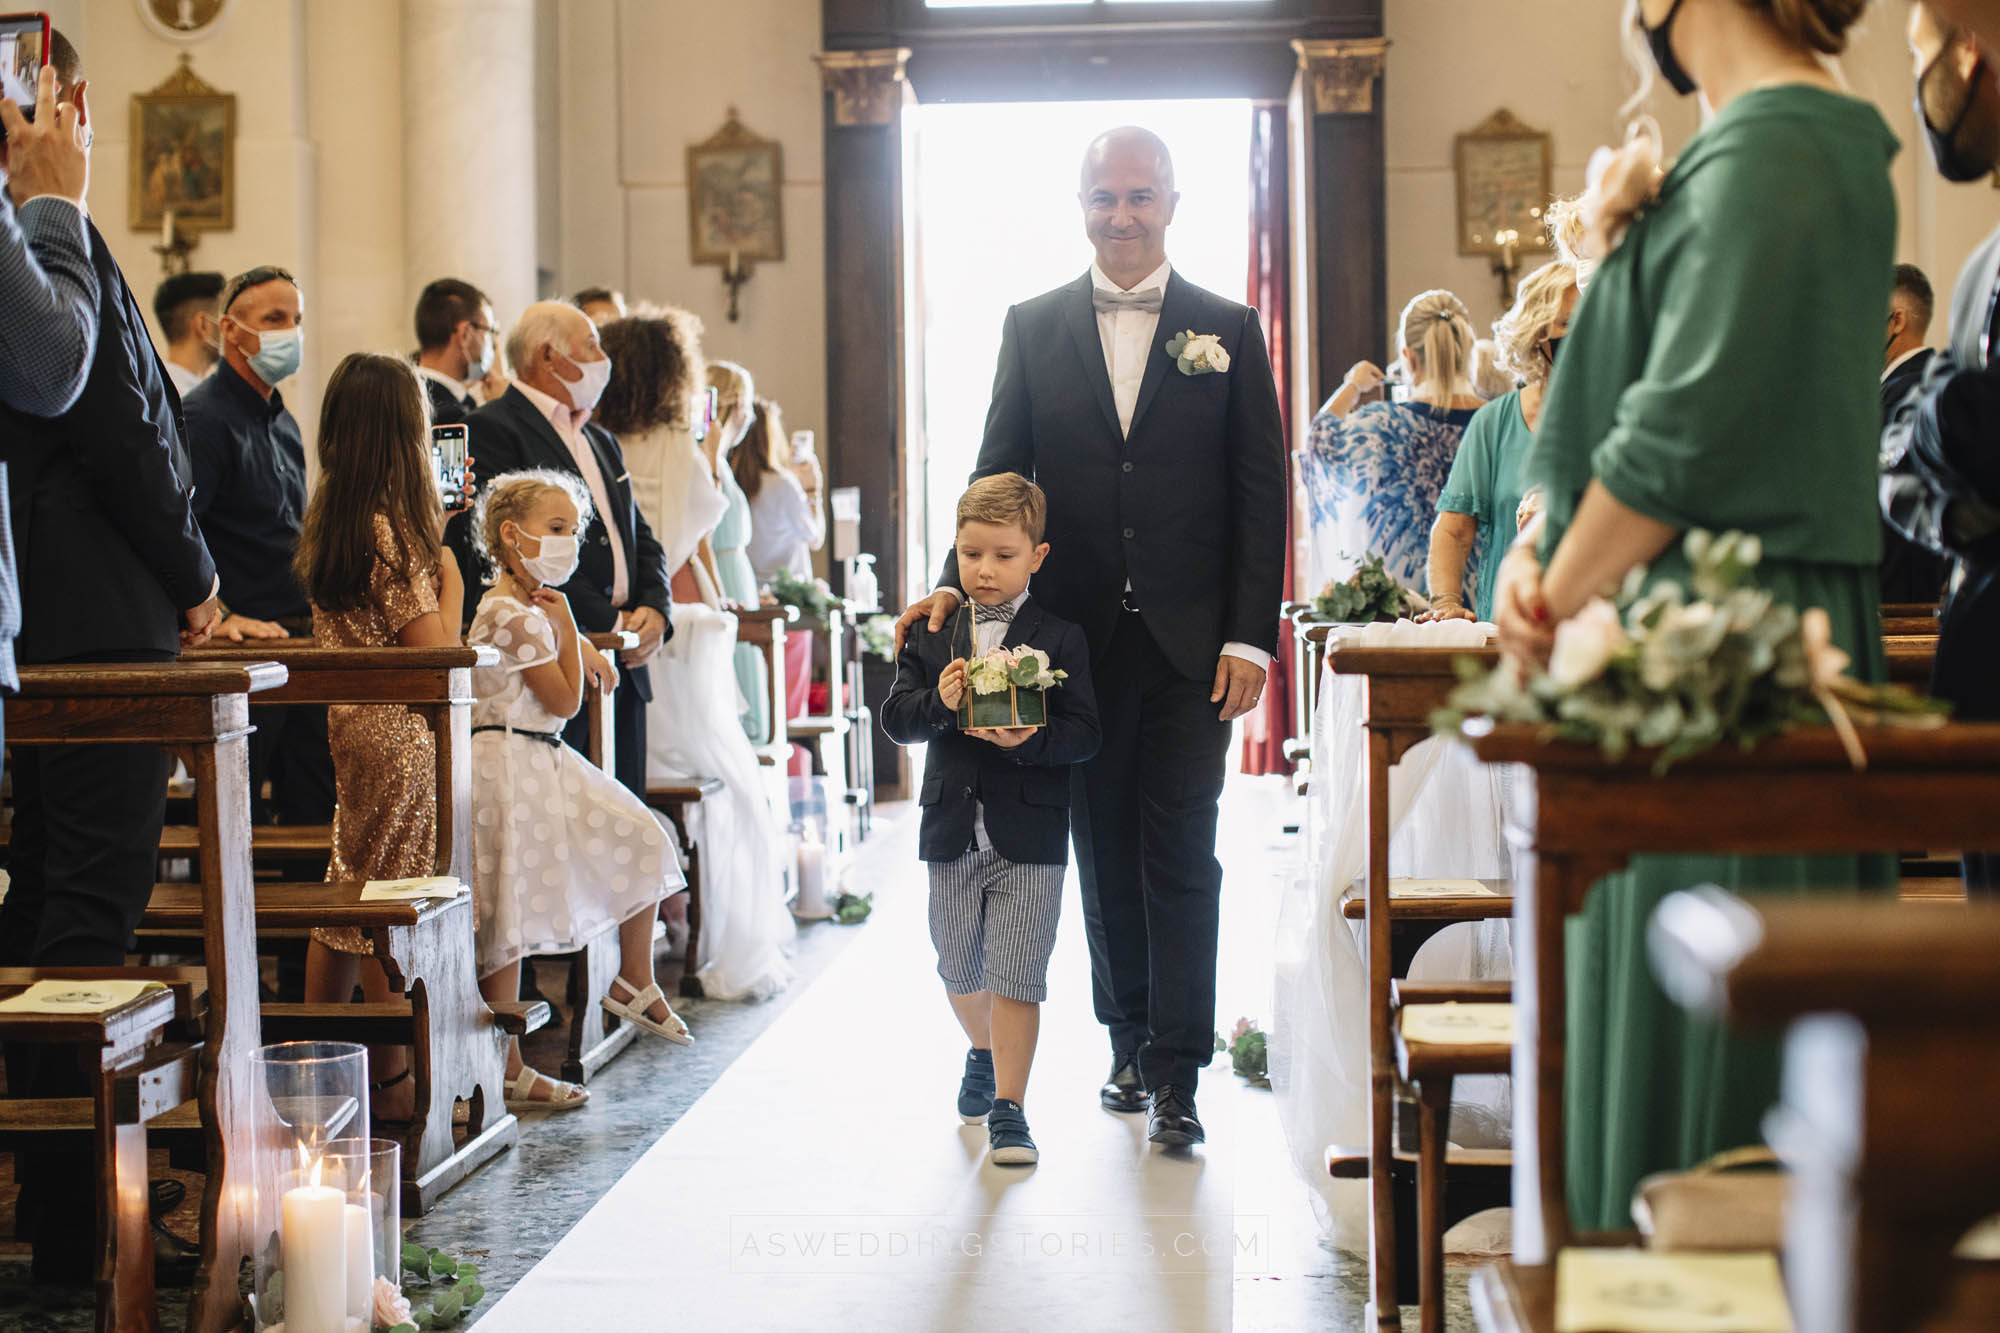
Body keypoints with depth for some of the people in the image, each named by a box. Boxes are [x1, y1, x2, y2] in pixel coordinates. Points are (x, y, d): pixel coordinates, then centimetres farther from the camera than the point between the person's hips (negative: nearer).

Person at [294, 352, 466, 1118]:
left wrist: (434, 523, 22)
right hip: (399, 731, -9)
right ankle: (391, 1081, 6)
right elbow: (433, 650, -19)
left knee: (349, 889, 15)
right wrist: (449, 574, -4)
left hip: (350, 721, 9)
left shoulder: (330, 520, 6)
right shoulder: (390, 528, -19)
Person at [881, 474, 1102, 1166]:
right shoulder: (931, 635, 5)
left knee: (1018, 974, -7)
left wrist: (1029, 740, -26)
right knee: (959, 969, 18)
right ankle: (985, 1055, 45)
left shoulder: (1059, 639, -3)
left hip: (1031, 836, -3)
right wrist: (939, 704, -20)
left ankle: (1008, 1109, -1)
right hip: (952, 830, 4)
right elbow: (896, 718, -1)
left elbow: (1084, 732, -9)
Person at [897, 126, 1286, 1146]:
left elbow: (1260, 495, 1)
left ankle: (1175, 1074, 1)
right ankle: (1129, 1043, 25)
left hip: (1190, 642, -2)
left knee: (1181, 856, -3)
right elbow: (1000, 472, 7)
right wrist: (957, 583, -8)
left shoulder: (1228, 332, 3)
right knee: (1104, 853, 11)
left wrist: (1250, 634, -7)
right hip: (1077, 638, 2)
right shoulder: (1033, 328, 7)